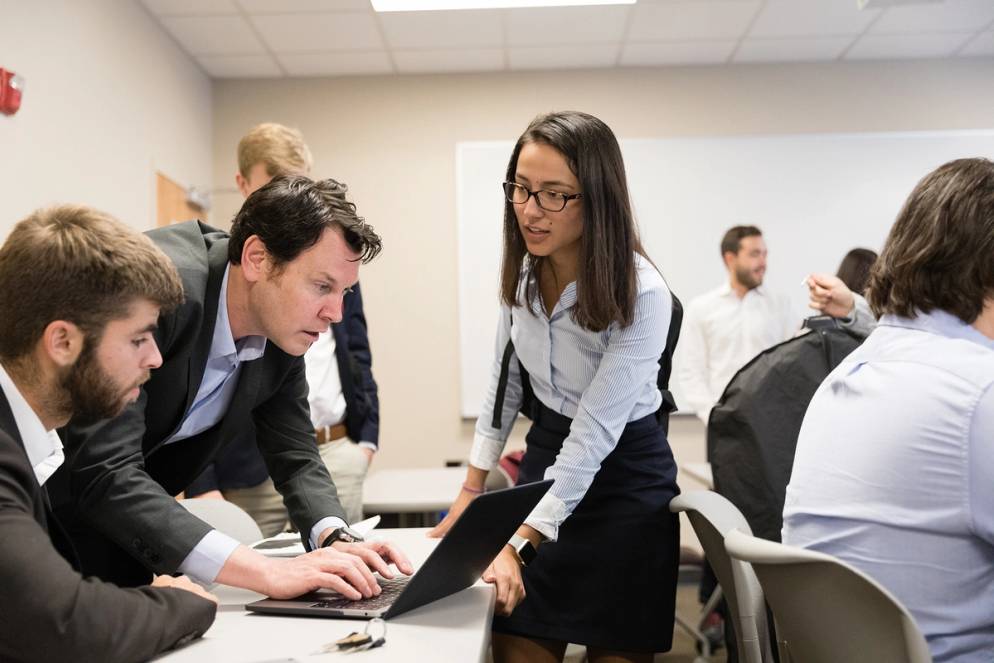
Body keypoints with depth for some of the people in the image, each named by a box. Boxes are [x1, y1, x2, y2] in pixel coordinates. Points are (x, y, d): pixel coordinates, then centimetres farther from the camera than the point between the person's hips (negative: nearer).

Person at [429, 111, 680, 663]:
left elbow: (593, 435, -25)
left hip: (621, 479, -5)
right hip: (546, 456, 5)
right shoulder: (521, 270, -5)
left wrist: (517, 545, -29)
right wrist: (472, 488, 8)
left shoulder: (641, 294, -24)